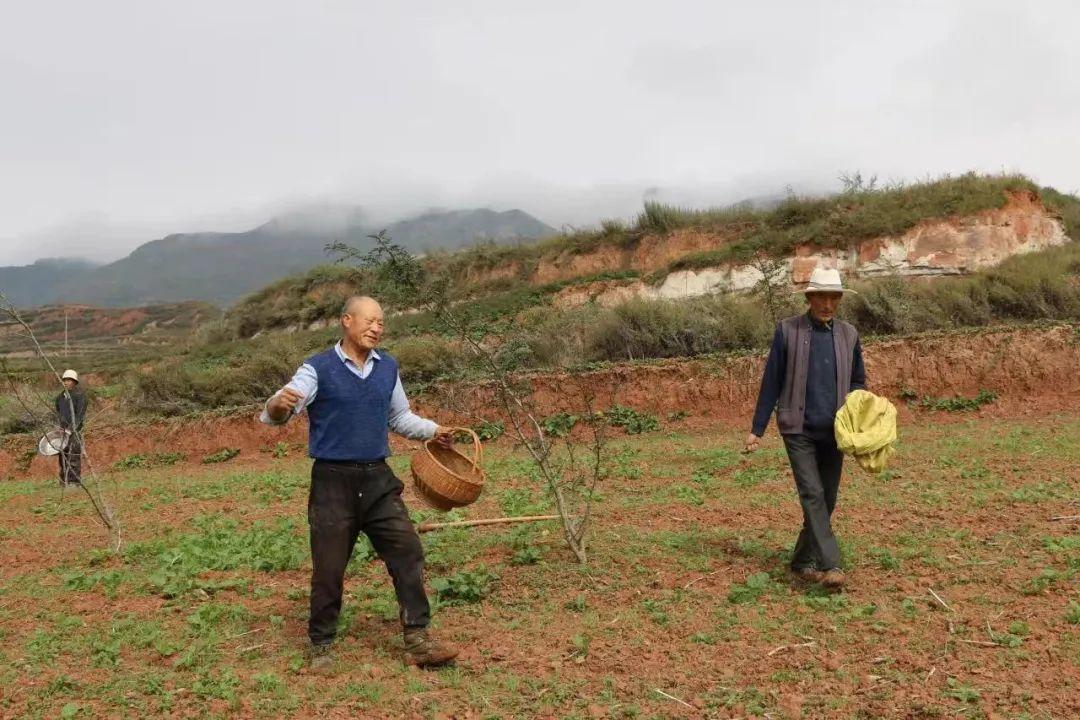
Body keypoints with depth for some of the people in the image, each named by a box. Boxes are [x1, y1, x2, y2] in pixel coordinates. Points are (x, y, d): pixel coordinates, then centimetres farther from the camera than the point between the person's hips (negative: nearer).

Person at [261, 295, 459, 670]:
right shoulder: (318, 369, -6)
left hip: (378, 480, 4)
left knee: (408, 552, -3)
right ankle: (320, 645, 23)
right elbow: (273, 415, -16)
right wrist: (277, 406, -39)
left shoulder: (387, 367, 9)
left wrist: (432, 430, 9)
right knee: (329, 568, 4)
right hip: (333, 483, -4)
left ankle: (418, 640, 4)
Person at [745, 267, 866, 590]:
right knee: (813, 494, -14)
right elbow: (771, 382, 0)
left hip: (834, 431, 4)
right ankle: (830, 564, -15)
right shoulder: (787, 330, -2)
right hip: (799, 430, -4)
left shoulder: (849, 334, 7)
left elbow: (858, 380, 17)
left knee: (827, 500, 8)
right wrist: (757, 429, 0)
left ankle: (803, 563, 21)